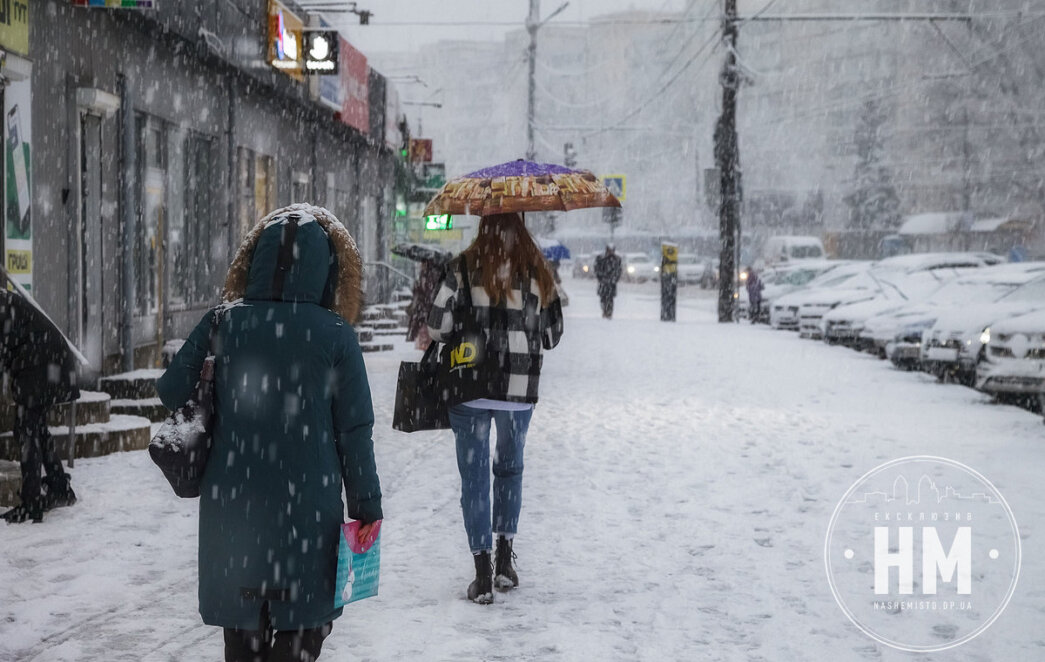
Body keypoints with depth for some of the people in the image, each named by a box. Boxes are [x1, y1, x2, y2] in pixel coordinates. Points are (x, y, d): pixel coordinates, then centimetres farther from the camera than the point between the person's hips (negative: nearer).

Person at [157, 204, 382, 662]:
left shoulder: (223, 322, -4)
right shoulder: (335, 335, -9)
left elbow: (171, 391, 4)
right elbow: (354, 430, -7)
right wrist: (366, 503, 2)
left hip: (232, 502, 3)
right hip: (308, 506, -3)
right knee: (304, 623, 11)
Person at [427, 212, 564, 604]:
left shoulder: (464, 268, -7)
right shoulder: (538, 272, 1)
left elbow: (438, 326, -8)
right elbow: (552, 334, 8)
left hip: (470, 385, -2)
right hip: (521, 387, 2)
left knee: (474, 474, 5)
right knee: (510, 467, 20)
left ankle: (483, 575, 3)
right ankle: (505, 561, 21)